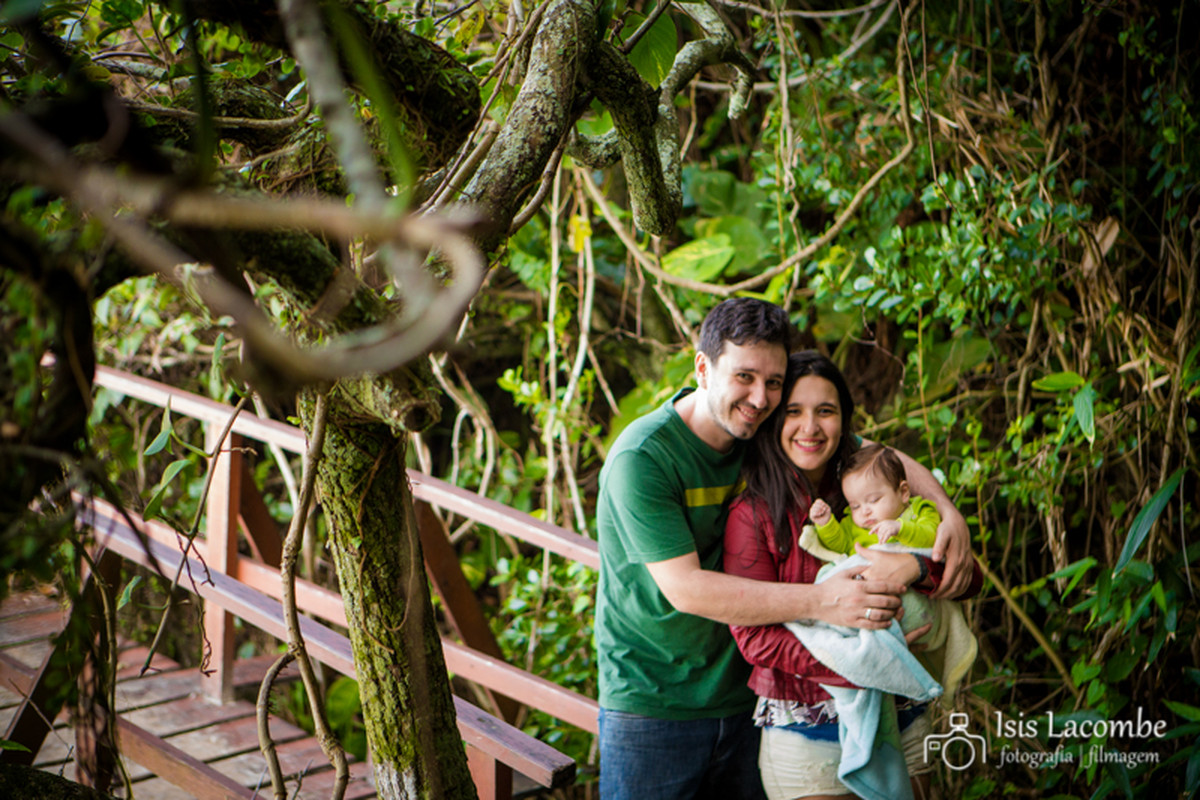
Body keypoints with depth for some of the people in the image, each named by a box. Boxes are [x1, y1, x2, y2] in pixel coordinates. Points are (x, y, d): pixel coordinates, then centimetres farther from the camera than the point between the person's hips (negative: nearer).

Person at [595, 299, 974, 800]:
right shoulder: (641, 458, -20)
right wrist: (819, 601, -31)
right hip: (651, 709, -5)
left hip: (741, 698, 6)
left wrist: (945, 509, -10)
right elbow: (686, 589, -26)